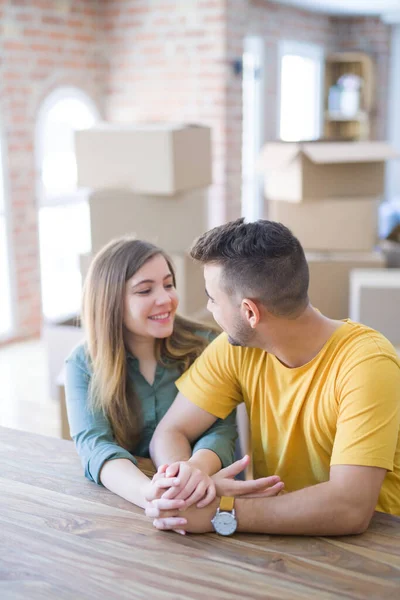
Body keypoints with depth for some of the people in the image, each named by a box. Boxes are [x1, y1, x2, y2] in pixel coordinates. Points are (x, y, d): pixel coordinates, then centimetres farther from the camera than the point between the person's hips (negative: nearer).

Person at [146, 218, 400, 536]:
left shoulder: (366, 363, -23)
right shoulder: (235, 349, -8)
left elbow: (350, 508, -30)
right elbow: (171, 432, -4)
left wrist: (219, 512, -32)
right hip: (278, 532, 4)